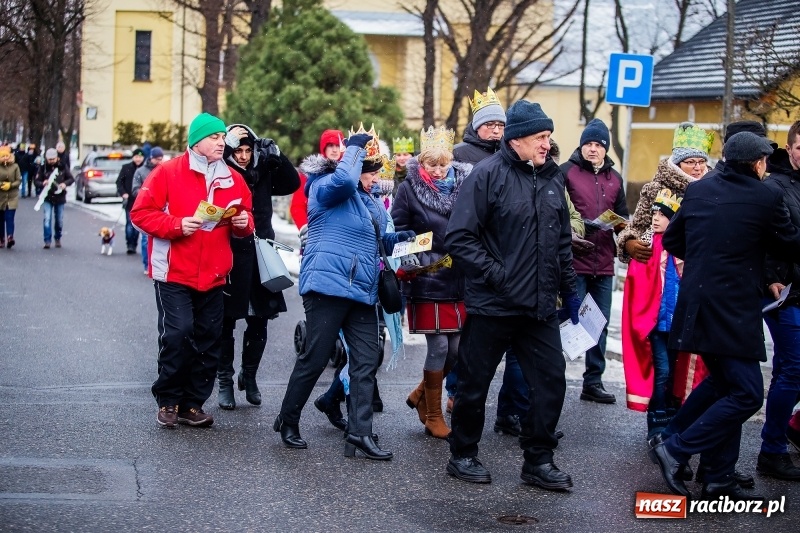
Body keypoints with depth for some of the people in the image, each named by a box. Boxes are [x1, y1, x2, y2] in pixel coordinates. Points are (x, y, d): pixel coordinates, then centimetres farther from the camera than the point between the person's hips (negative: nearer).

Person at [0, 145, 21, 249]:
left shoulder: (15, 166, -2)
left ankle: (10, 237, -22)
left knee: (10, 218, -13)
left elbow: (19, 180, -1)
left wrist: (10, 185, -17)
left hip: (12, 196, -1)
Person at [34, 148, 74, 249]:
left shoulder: (62, 167, -1)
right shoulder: (43, 168, -3)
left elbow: (71, 179, 4)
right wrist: (42, 183, -24)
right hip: (47, 198, -1)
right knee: (47, 219, -12)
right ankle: (47, 241, -9)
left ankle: (58, 239, 28)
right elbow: (36, 181, -3)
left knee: (59, 220, 10)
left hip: (60, 197, 1)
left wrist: (65, 183, -16)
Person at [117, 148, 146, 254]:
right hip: (129, 201, 0)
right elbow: (119, 182, 5)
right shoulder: (126, 168, 2)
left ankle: (133, 245, 15)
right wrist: (123, 193, -8)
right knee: (129, 222, -4)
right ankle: (130, 244, -1)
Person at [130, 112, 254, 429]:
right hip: (174, 273, -5)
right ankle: (168, 401, 4)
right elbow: (141, 212, -7)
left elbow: (246, 221, 18)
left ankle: (193, 404, 18)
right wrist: (177, 225, -19)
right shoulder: (168, 172, -5)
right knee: (177, 334, -14)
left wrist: (244, 223, -5)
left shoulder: (232, 180, 9)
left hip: (214, 276, 5)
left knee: (209, 341, 6)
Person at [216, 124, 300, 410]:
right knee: (227, 322, 3)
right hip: (230, 256, -4)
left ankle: (249, 375, 26)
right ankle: (225, 381, 13)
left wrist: (276, 156, -3)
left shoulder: (263, 174, 9)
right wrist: (226, 144, -22)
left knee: (259, 321, 10)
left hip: (261, 255, 4)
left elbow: (292, 183, 9)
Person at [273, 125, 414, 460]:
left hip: (362, 293, 9)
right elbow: (344, 179, -30)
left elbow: (379, 241, 28)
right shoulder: (326, 188, -6)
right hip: (329, 286, -9)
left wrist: (403, 238, 9)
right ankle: (288, 421, 16)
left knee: (366, 363, 1)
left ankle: (359, 433, 2)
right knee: (314, 359, -1)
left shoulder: (369, 202, 20)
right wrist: (355, 147, -15)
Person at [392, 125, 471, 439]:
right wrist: (411, 261, -15)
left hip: (458, 281, 4)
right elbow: (397, 232, -1)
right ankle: (433, 416, 12)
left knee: (456, 347, 6)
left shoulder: (465, 184, 5)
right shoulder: (410, 188, -3)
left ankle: (421, 395, 30)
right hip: (426, 282, -4)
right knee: (439, 346, -2)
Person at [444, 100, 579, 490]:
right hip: (492, 305, -5)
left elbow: (563, 240, 19)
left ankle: (538, 460, 18)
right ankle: (462, 455, 24)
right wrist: (496, 275, -18)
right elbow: (459, 238, -15)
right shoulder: (489, 174, -11)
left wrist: (569, 289, 16)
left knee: (551, 379, 5)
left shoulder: (552, 177, 10)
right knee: (474, 383, 7)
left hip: (540, 308, 6)